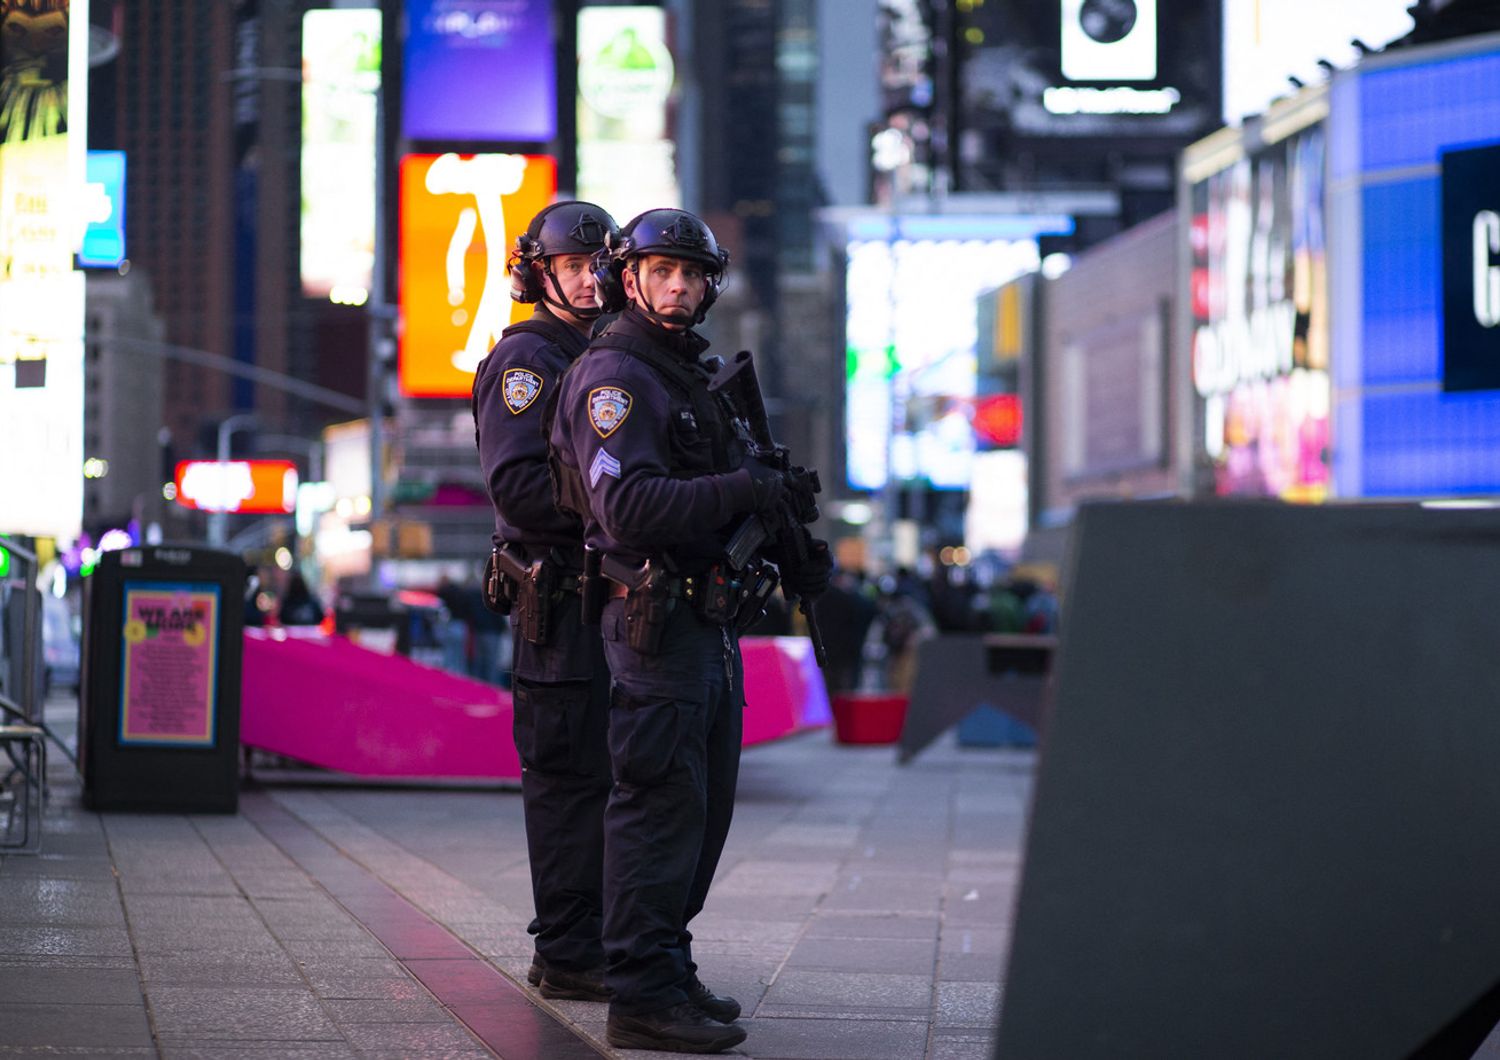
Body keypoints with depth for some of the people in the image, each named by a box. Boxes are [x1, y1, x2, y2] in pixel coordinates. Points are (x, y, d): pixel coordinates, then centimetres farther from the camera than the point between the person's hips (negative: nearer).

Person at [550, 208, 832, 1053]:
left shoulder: (692, 373, 19)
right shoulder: (612, 376, -11)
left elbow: (733, 486, 26)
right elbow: (629, 507, -23)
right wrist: (746, 490, -21)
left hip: (709, 619, 10)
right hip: (656, 618, -10)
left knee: (705, 805, 15)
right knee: (662, 803, -10)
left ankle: (669, 966, 24)